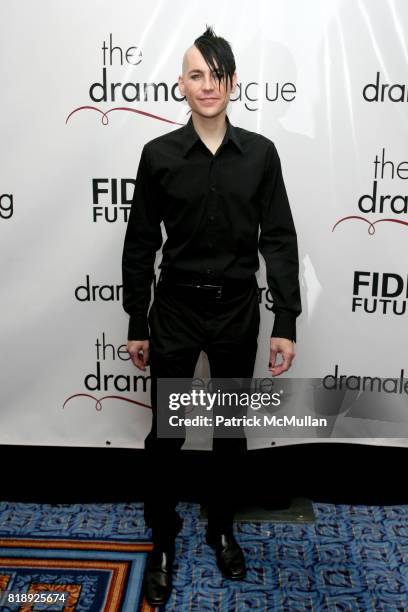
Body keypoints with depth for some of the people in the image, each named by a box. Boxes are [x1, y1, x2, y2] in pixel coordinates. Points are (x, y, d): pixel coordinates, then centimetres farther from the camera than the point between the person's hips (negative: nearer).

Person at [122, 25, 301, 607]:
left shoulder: (260, 153, -2)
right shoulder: (159, 154, -3)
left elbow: (279, 241, -1)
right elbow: (140, 244, 0)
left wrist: (286, 323, -5)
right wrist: (137, 325, 2)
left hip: (238, 311, 1)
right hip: (175, 309, 0)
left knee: (231, 431, 14)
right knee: (165, 434, 8)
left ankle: (221, 527, 39)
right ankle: (163, 540, 31)